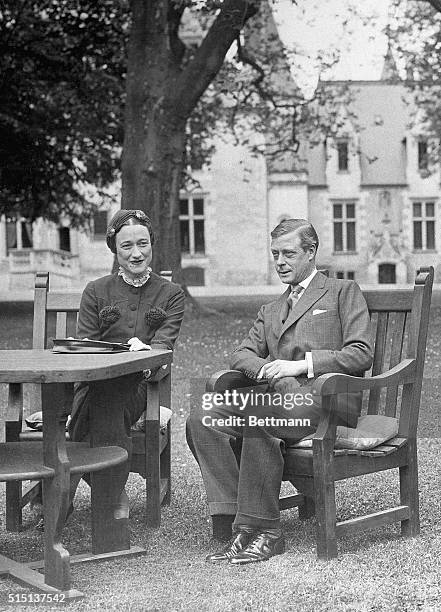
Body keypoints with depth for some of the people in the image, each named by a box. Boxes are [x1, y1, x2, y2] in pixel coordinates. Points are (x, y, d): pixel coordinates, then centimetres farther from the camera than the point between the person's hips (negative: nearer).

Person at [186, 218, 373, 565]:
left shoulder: (344, 292, 14)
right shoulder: (271, 310, 32)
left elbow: (361, 354, 0)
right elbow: (243, 354, 19)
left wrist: (301, 365, -11)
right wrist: (266, 368, -6)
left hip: (328, 395, -6)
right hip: (281, 394, 6)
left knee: (257, 415, -36)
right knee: (202, 418, -21)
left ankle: (264, 529, -29)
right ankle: (238, 519, -24)